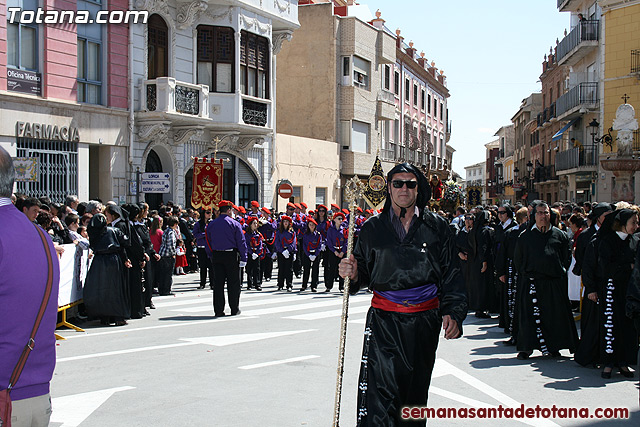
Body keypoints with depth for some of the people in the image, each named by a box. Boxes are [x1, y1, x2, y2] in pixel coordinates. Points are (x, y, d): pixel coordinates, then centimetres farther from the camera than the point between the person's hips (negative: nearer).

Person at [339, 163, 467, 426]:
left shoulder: (436, 227, 5)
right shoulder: (373, 228, 5)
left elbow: (452, 275, 6)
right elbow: (363, 275, 9)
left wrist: (453, 312, -6)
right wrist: (353, 274, -13)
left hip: (424, 323, 1)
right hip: (383, 320, -1)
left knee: (416, 392, 13)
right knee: (378, 397, -11)